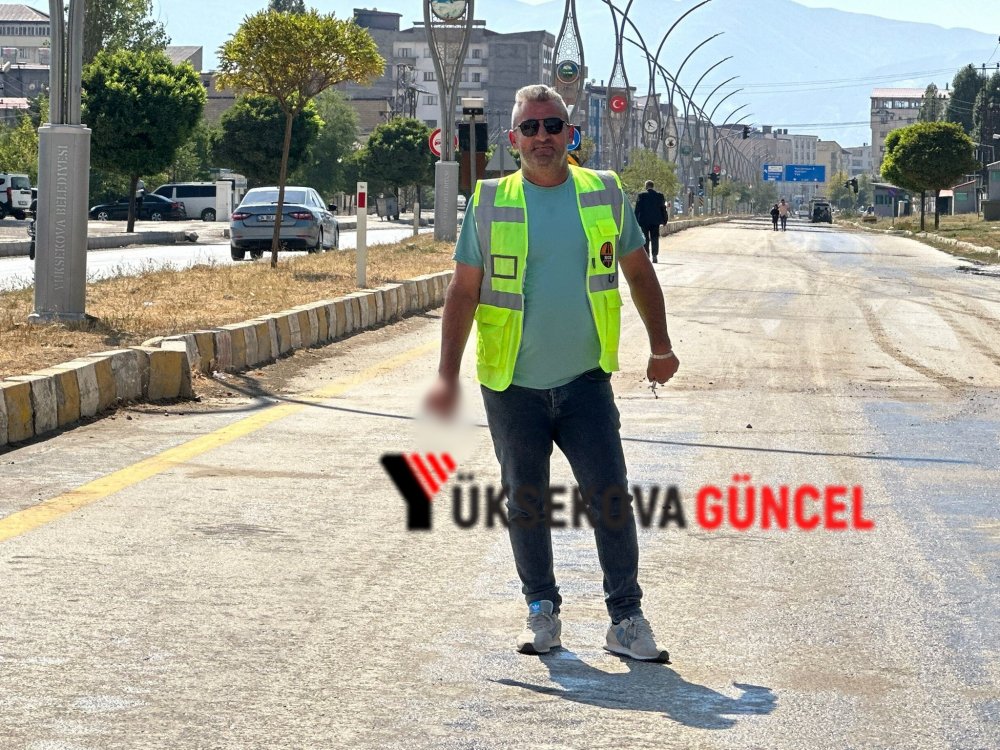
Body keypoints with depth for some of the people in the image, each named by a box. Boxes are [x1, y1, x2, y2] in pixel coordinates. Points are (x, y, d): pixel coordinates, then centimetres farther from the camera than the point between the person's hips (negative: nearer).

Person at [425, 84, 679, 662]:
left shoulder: (605, 195, 3)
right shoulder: (490, 203, 0)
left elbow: (639, 272, 14)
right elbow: (464, 292, 1)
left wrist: (661, 346, 7)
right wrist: (448, 375, -7)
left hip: (586, 382, 0)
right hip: (513, 387, 0)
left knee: (611, 497, -7)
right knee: (526, 504, 8)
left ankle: (627, 619, 2)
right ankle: (542, 611, 23)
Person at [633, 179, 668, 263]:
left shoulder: (641, 195, -6)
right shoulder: (659, 195, 1)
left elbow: (637, 209, -4)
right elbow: (663, 208, 6)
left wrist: (636, 221, 1)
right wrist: (664, 220, 13)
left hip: (644, 221, -2)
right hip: (655, 221, 2)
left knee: (645, 239, 3)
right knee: (655, 239, 5)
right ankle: (654, 256, 0)